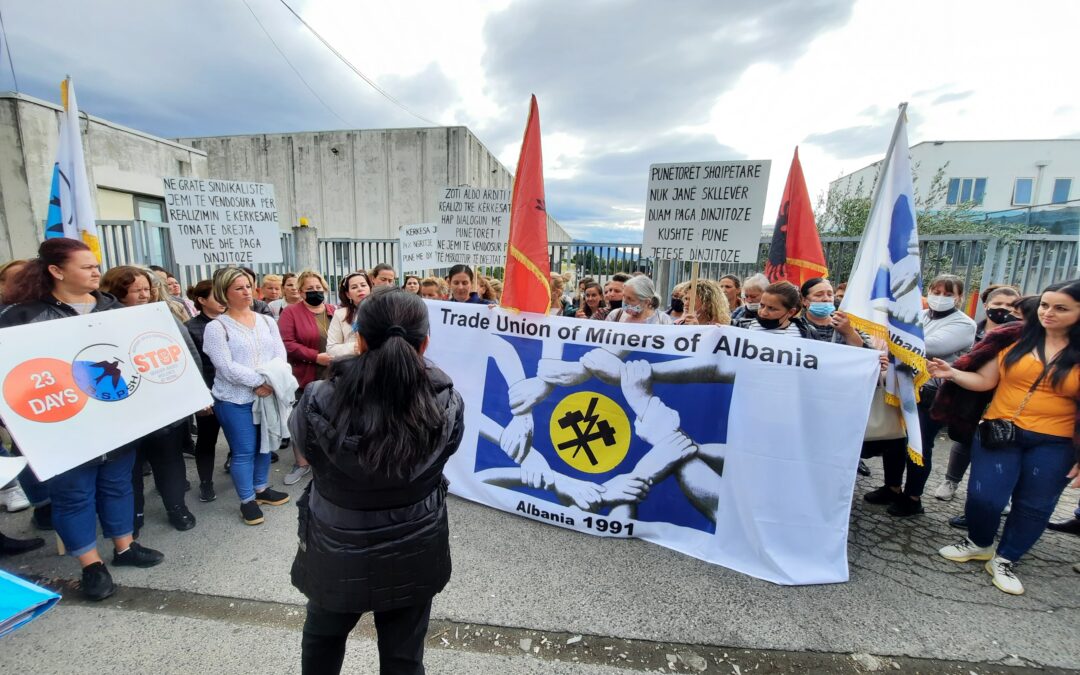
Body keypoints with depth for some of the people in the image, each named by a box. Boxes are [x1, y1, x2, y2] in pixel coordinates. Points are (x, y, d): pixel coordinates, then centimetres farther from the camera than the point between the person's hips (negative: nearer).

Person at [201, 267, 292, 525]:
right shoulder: (216, 327, -8)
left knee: (264, 445, 16)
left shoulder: (267, 321, 7)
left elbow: (280, 354, 0)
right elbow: (227, 367, -16)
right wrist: (260, 381, -18)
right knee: (244, 451, 5)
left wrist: (271, 382, -15)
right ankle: (247, 500, 21)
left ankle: (262, 489, 35)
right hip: (235, 400, -4)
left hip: (269, 395, 5)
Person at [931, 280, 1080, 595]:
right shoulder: (1016, 340, -1)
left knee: (1034, 507, 11)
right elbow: (985, 381, 0)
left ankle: (1004, 560, 31)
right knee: (984, 496, -4)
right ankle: (979, 543, 25)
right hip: (998, 433, 0)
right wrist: (952, 374, -20)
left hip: (1053, 445, 1)